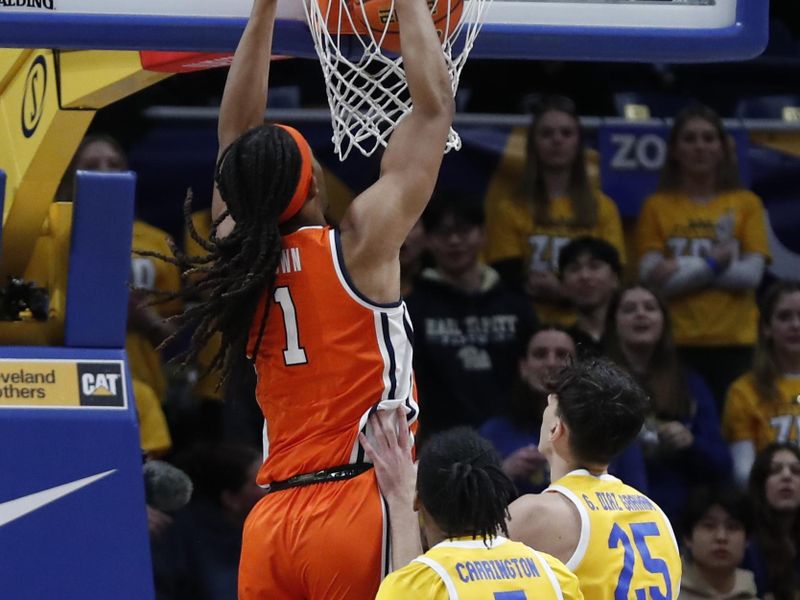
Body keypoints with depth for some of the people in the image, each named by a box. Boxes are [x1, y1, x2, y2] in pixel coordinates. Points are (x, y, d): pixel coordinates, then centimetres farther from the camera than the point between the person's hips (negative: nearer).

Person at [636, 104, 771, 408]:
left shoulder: (746, 204, 8)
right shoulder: (657, 206, 8)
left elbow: (751, 274, -2)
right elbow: (653, 279, -2)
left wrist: (684, 269, -9)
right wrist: (713, 264, -12)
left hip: (734, 342, 0)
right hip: (677, 345, 0)